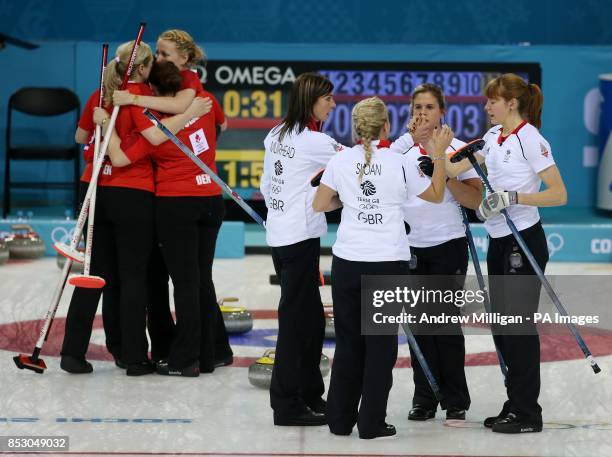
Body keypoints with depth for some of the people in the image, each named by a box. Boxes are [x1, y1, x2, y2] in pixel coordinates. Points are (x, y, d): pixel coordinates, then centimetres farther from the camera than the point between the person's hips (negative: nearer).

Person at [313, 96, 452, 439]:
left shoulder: (340, 161, -1)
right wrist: (439, 154, 15)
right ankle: (372, 423, 6)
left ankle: (341, 420, 16)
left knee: (348, 342, 13)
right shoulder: (399, 163, -7)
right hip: (388, 264, -3)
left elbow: (320, 204, 8)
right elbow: (436, 195, 8)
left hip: (347, 264, 3)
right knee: (381, 343, 6)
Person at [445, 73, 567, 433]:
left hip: (524, 241, -8)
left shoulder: (530, 139, -14)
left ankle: (527, 413, 2)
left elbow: (559, 194, -18)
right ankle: (515, 406, 19)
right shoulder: (494, 137, 10)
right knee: (502, 324, 10)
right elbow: (456, 170, 13)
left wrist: (512, 197, -24)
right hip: (499, 241, 8)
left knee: (519, 324, -5)